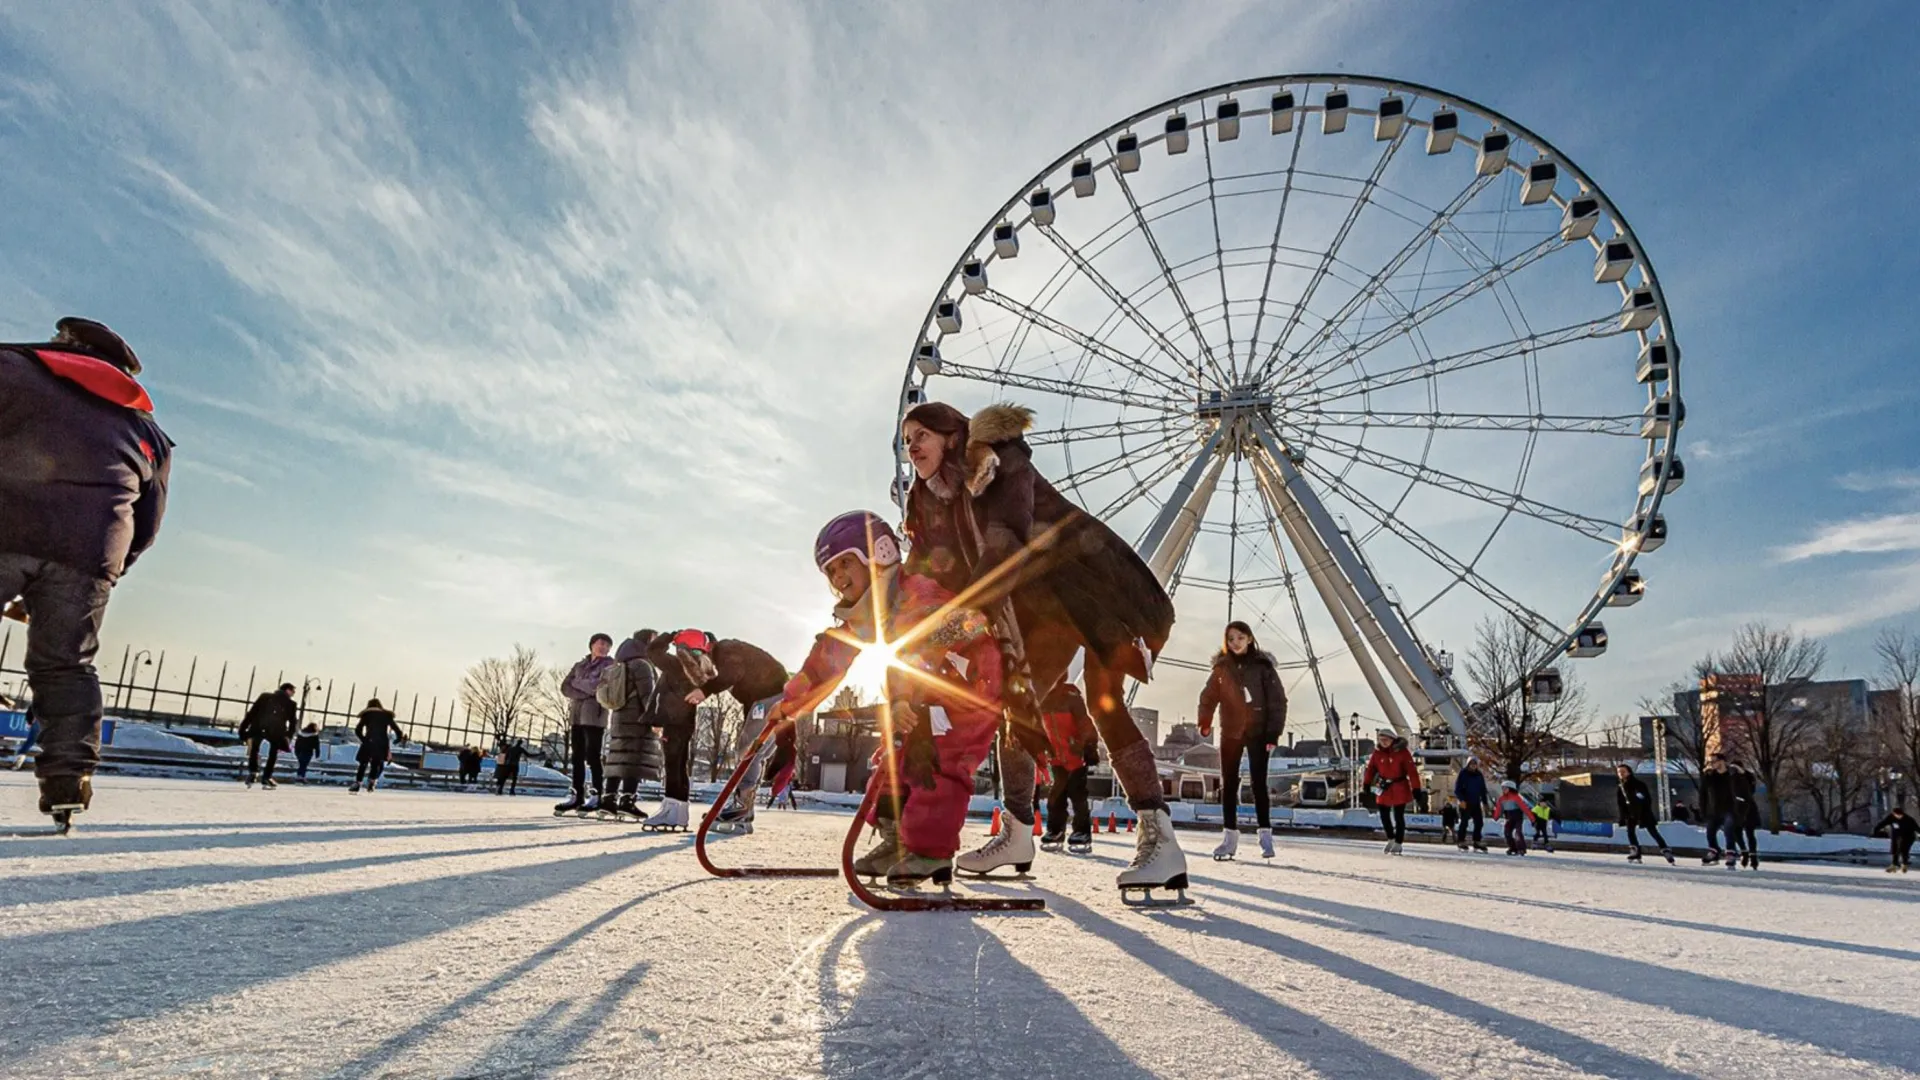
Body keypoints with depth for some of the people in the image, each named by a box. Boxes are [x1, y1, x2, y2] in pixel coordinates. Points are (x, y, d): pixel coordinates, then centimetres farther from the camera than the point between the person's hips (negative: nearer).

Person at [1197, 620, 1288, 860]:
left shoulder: (1263, 666, -5)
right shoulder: (1221, 668, 3)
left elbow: (1278, 700, -5)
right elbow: (1208, 697, 4)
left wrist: (1274, 733, -12)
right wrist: (1205, 722, -13)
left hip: (1258, 732, -3)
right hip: (1230, 732, 3)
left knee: (1259, 782, -5)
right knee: (1228, 784, 3)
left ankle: (1266, 835, 1)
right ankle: (1230, 836, 8)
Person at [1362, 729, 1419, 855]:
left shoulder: (1402, 752, -14)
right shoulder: (1377, 752, -1)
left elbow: (1412, 770, -16)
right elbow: (1371, 768, 7)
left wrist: (1416, 789, -20)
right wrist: (1366, 785, 6)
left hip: (1400, 789, -4)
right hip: (1384, 788, 4)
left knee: (1398, 816, 0)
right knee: (1384, 815, 10)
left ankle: (1398, 843, 11)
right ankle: (1391, 839, 30)